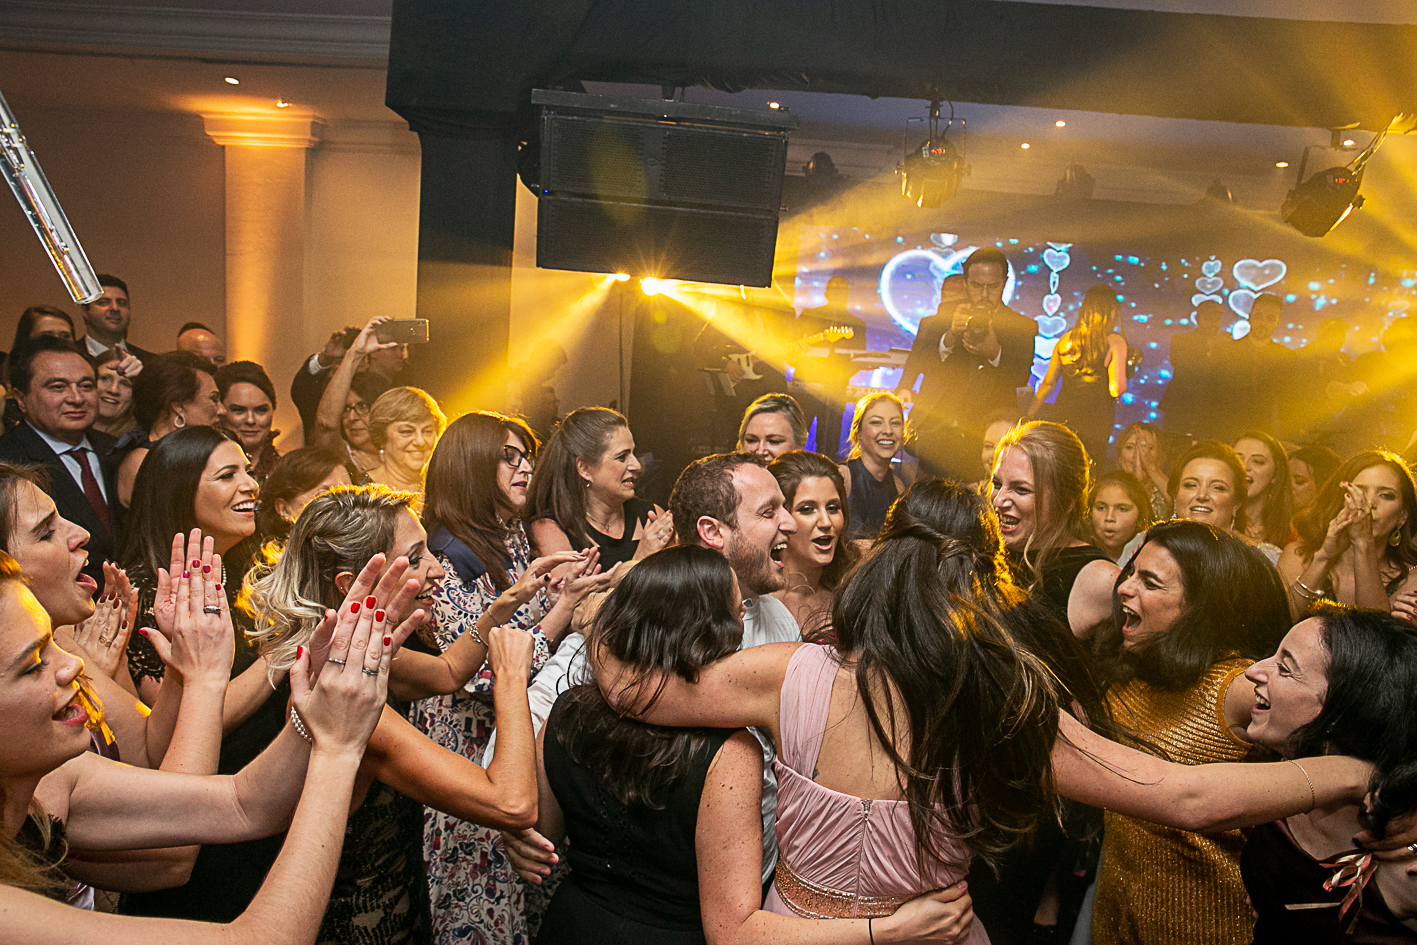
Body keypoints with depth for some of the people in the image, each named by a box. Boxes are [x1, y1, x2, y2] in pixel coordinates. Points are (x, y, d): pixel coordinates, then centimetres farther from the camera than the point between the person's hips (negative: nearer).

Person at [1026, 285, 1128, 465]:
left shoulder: (1067, 338, 5)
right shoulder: (1115, 341, -8)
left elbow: (1048, 383, 9)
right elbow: (1116, 389, -15)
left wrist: (1029, 415, 17)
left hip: (1061, 416, 4)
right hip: (1095, 422, -4)